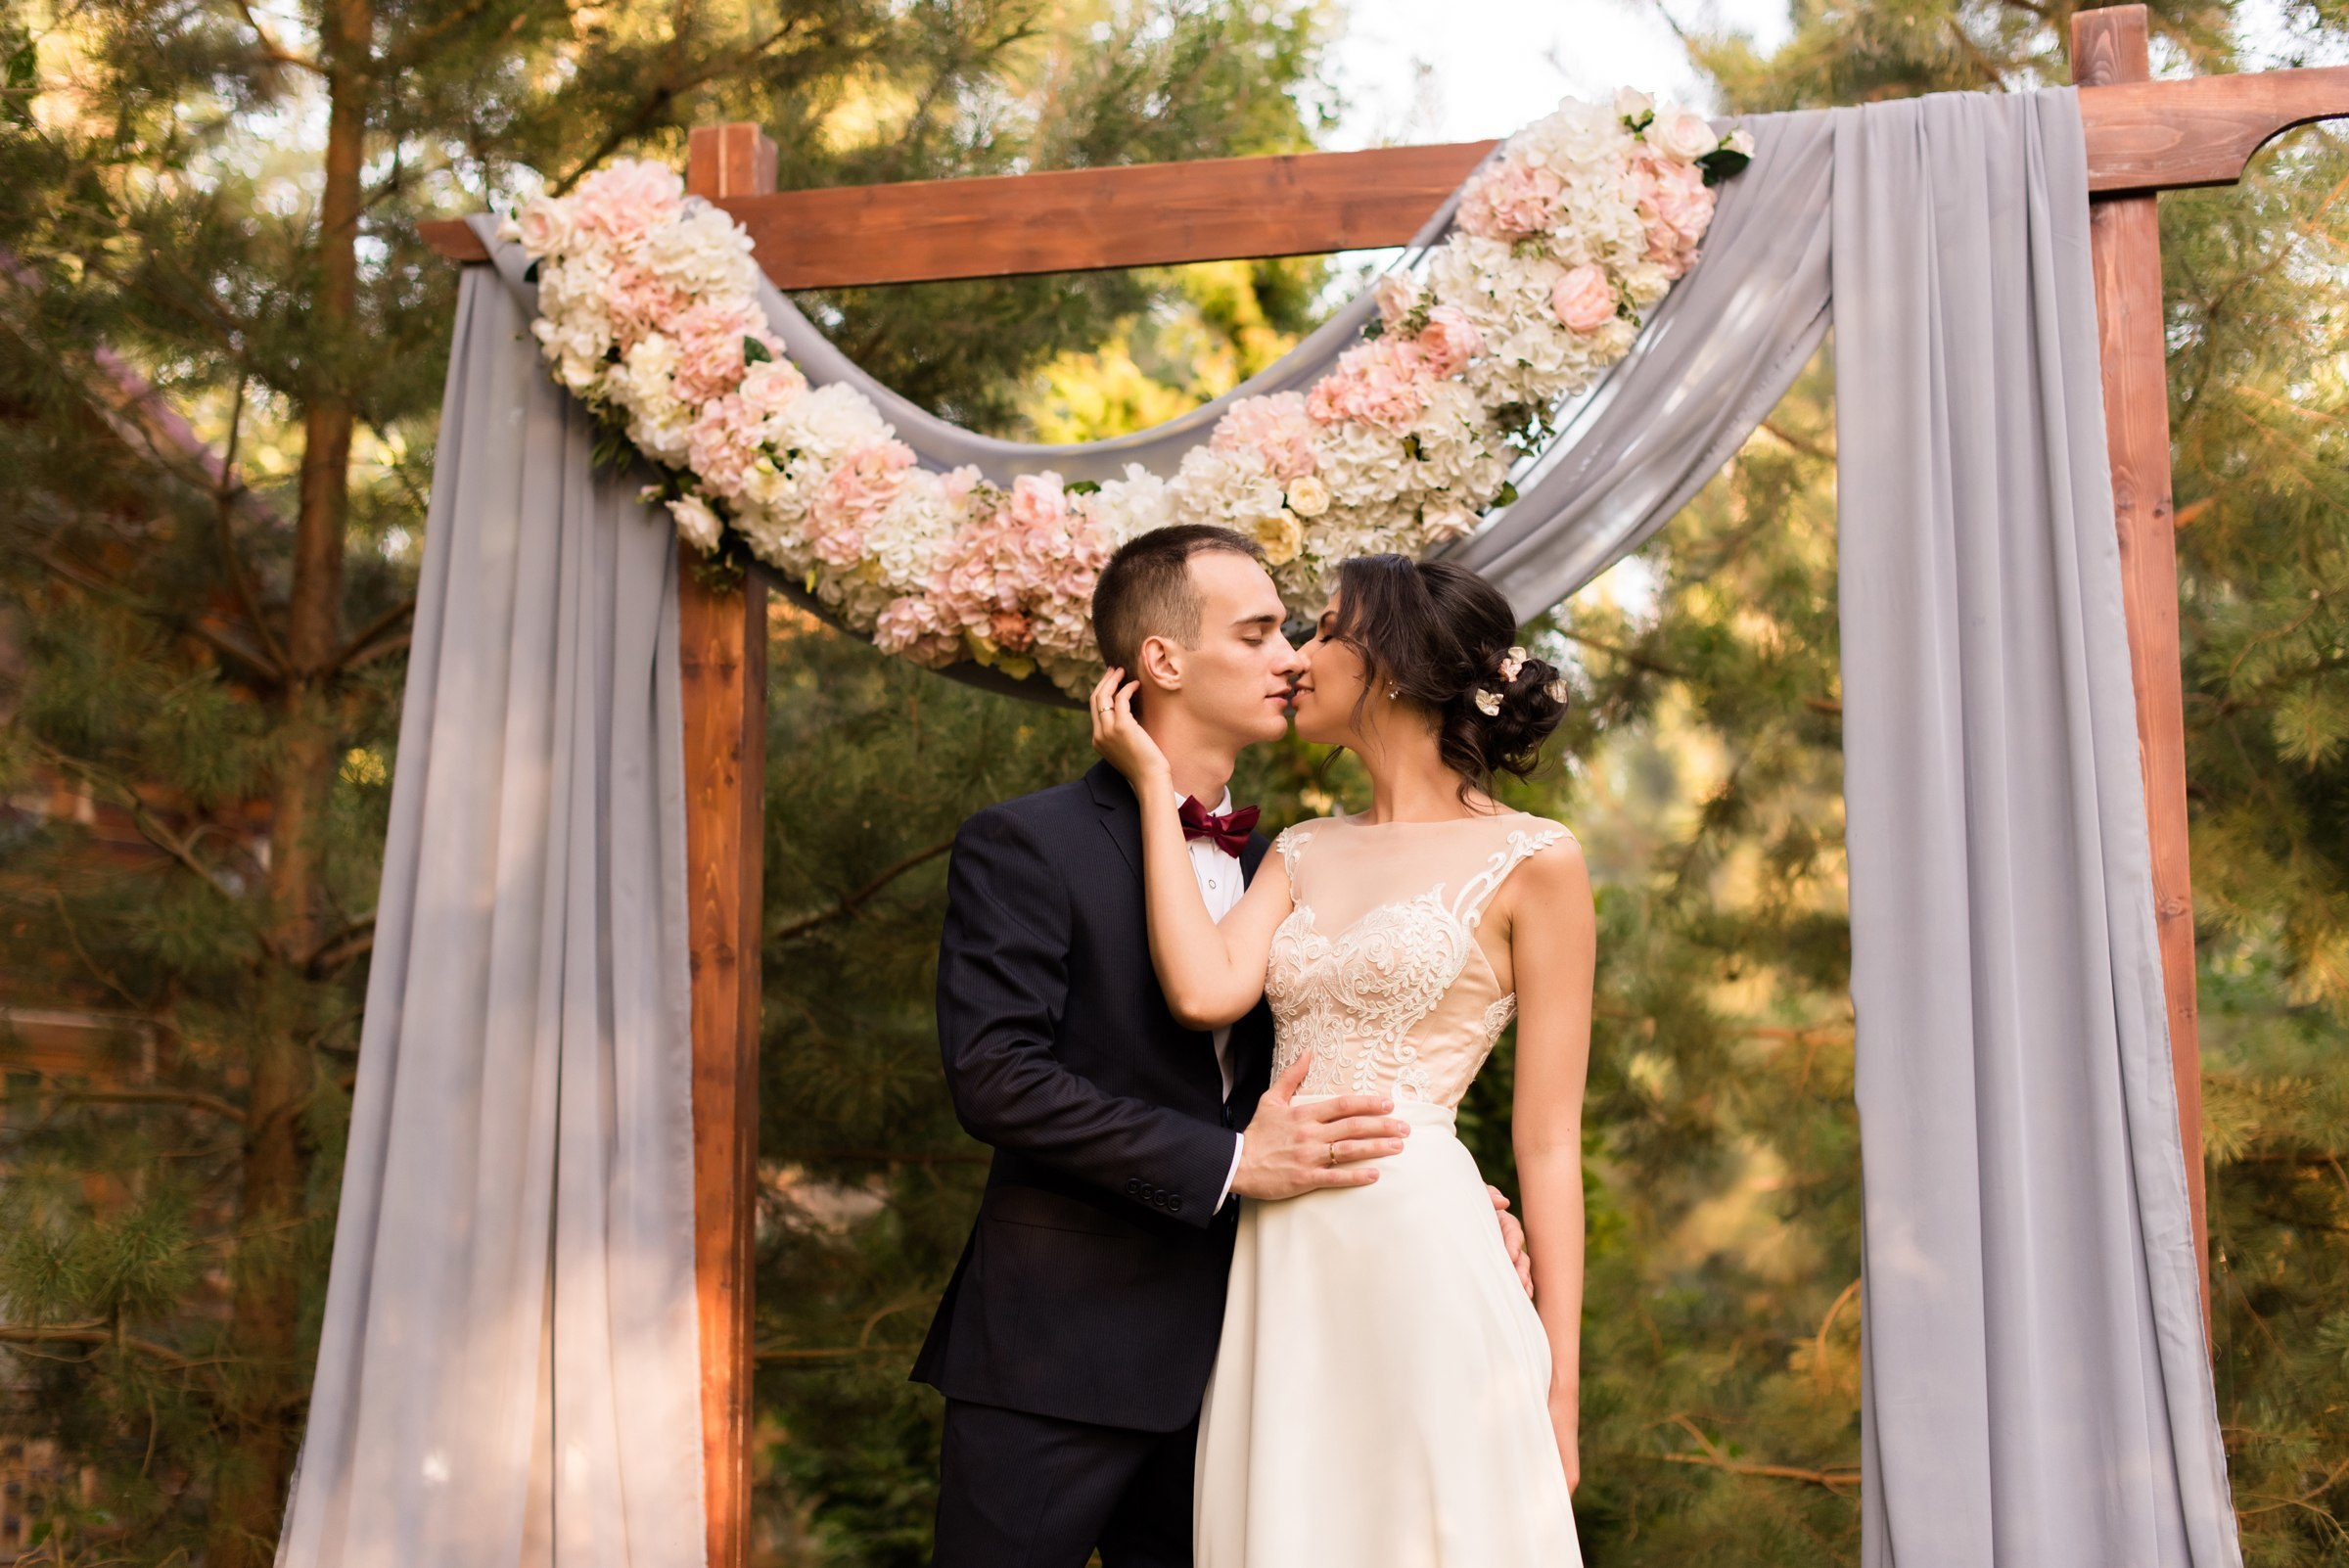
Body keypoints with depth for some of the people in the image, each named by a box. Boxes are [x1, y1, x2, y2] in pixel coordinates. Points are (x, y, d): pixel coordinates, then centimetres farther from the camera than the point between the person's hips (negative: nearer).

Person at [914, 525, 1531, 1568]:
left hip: (1220, 1353, 6)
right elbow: (994, 1076, -18)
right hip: (1058, 1357, -6)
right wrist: (1229, 1162, -21)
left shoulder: (1268, 865, 13)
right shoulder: (1024, 846, -7)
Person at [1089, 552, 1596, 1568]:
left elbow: (1548, 1141, -3)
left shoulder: (1531, 863, -2)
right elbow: (1206, 991, -7)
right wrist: (1154, 785, 1)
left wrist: (1558, 1389, -5)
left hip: (1418, 1260, -5)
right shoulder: (1305, 854, 13)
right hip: (1281, 1269, 5)